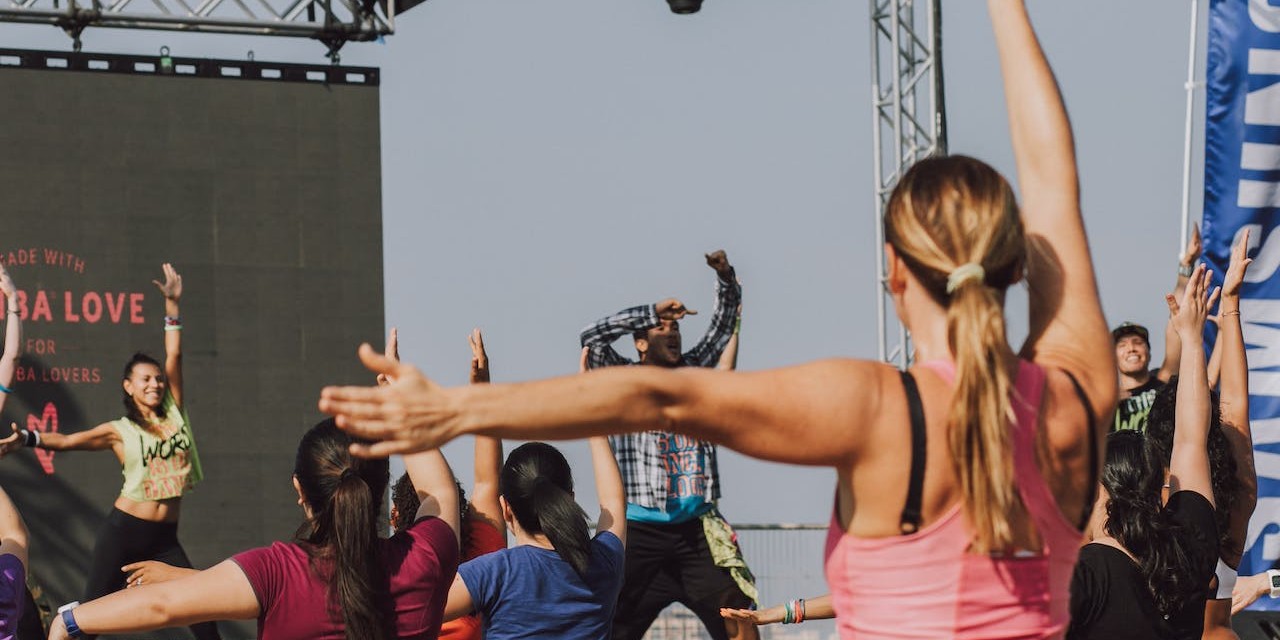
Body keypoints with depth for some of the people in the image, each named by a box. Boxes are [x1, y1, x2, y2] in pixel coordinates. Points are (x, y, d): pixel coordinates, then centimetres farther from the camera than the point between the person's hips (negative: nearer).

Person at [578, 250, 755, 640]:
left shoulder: (694, 372, 16)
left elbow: (725, 324, 17)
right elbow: (592, 336, -11)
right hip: (642, 533, -3)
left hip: (697, 530, 3)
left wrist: (726, 278, -2)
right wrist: (653, 311, -14)